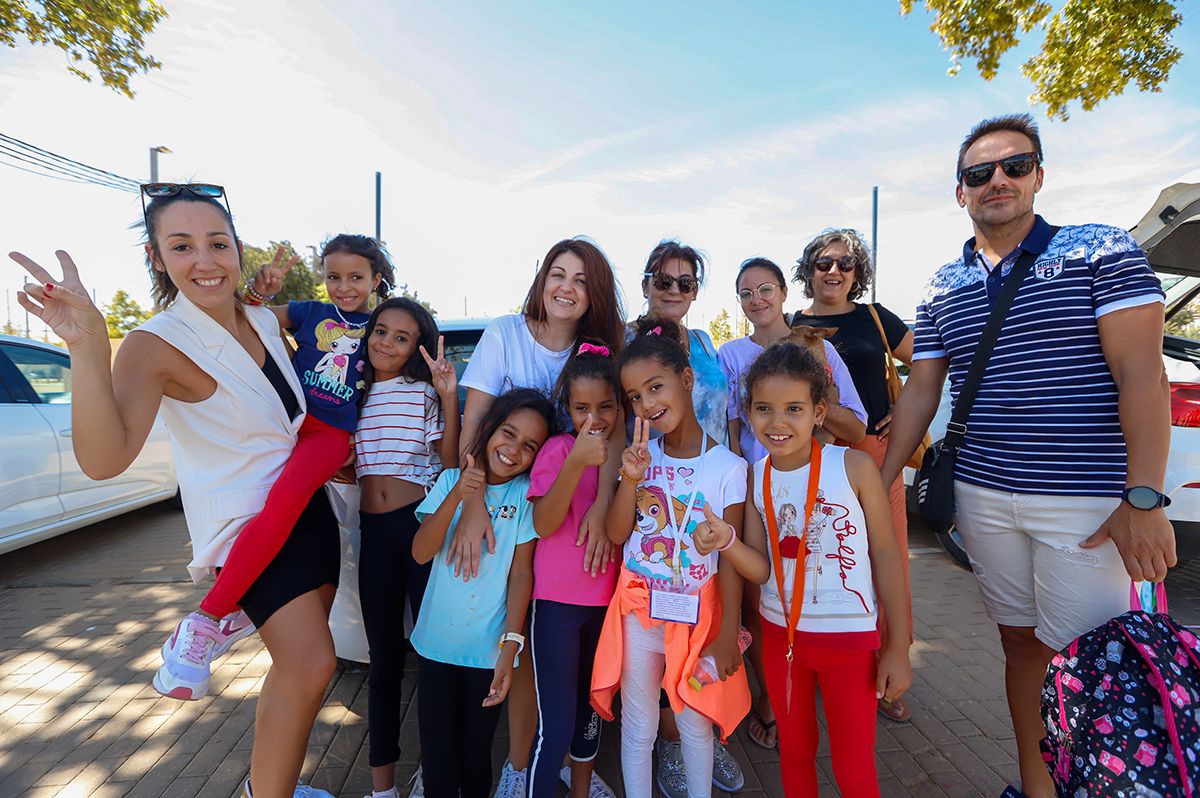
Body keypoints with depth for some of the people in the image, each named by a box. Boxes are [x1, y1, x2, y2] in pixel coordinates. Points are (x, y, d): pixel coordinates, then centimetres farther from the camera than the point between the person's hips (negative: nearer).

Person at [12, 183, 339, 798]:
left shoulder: (266, 320, 1)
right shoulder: (156, 346, -18)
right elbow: (104, 459, -35)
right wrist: (86, 348, -45)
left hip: (307, 503, 7)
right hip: (246, 522, -7)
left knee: (300, 662, 15)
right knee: (310, 663, -13)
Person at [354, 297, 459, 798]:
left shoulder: (426, 392, -3)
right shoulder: (354, 394, 10)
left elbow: (451, 466, -10)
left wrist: (449, 399, -18)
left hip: (423, 522, -4)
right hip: (373, 530, 4)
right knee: (384, 653, 13)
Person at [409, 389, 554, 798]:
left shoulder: (526, 494, -8)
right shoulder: (451, 480, -4)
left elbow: (521, 572, -9)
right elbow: (421, 553, -11)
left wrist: (511, 643, -14)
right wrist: (455, 497, -25)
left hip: (488, 649, -1)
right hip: (437, 643, 1)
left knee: (476, 757, 14)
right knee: (436, 759, 11)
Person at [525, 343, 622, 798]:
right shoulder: (558, 449, -11)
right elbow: (543, 524, -21)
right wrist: (576, 462, -32)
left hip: (607, 598, 5)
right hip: (558, 601, -5)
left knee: (592, 704, 21)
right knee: (556, 725, -3)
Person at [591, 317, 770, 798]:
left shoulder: (727, 467, -12)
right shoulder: (641, 455, -3)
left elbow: (730, 558, -8)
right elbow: (616, 534, -6)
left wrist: (728, 634, -6)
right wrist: (631, 480, -21)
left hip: (697, 613, -2)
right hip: (639, 609, 2)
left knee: (696, 723, 18)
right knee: (638, 726, 17)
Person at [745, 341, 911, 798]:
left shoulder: (853, 467, -16)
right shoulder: (755, 478, -5)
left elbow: (886, 554, -9)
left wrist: (898, 647, -6)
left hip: (849, 639, -3)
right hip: (779, 633, 3)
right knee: (794, 752, 22)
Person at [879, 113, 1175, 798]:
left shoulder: (1101, 250, -2)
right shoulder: (942, 289, 9)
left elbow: (1141, 375, -10)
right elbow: (920, 393, 10)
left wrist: (1144, 501, -16)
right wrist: (880, 483, 6)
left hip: (1087, 502, -4)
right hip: (983, 498, 4)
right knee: (1022, 642, 16)